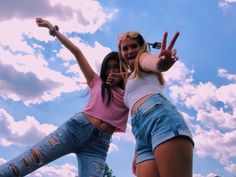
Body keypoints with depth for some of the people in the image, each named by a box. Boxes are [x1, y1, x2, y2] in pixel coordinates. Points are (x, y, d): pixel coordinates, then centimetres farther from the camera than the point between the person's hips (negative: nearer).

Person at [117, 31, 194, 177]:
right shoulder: (130, 79, 39)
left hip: (159, 116, -6)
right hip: (143, 135, 7)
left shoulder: (143, 57, 20)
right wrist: (137, 155, 24)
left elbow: (152, 62, -7)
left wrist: (161, 63, -34)